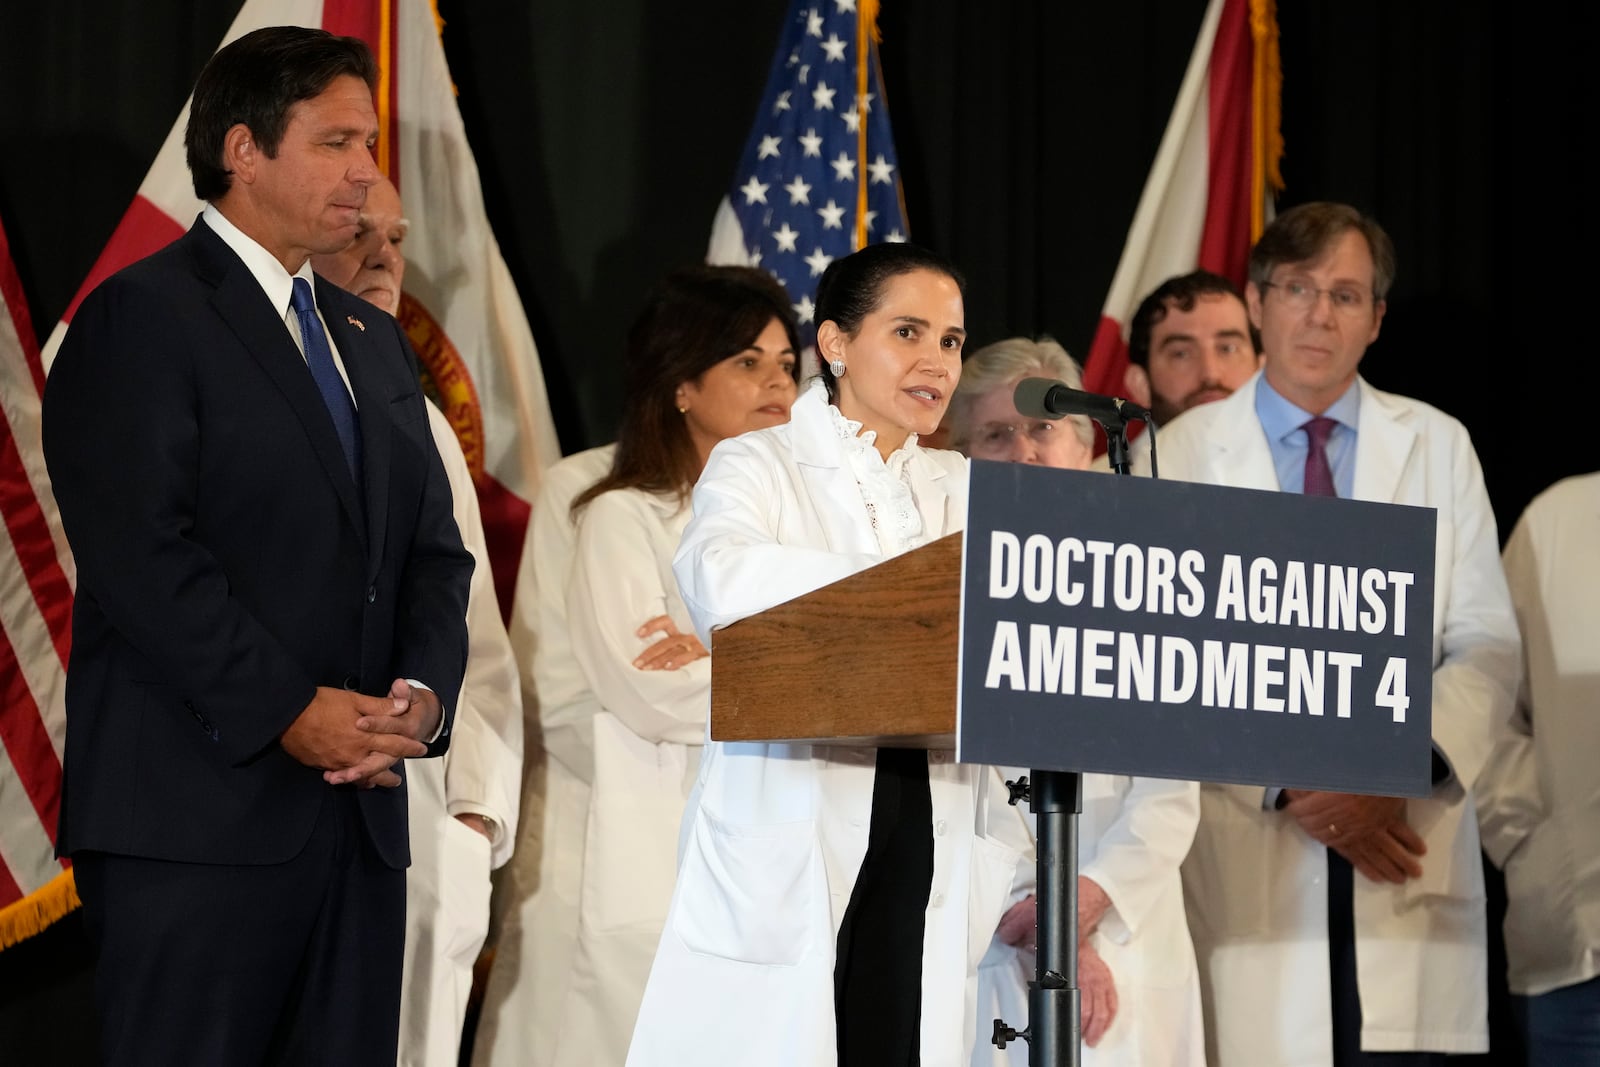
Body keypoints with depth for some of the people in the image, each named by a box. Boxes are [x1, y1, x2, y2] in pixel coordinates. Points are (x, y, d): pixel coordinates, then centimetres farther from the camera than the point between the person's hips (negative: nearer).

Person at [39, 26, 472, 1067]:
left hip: (359, 816, 7)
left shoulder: (374, 341, 21)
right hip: (197, 818, -7)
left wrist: (424, 691, -4)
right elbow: (142, 555, -14)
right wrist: (289, 713, -18)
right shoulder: (141, 318, -4)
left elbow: (434, 549, 16)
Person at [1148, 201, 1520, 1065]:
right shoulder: (1182, 454, 5)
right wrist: (1290, 787, -13)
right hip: (1249, 856, -1)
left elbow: (1487, 647, 5)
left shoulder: (1438, 447, 11)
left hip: (1405, 845, 1)